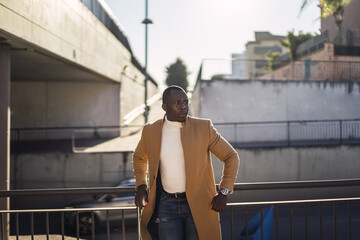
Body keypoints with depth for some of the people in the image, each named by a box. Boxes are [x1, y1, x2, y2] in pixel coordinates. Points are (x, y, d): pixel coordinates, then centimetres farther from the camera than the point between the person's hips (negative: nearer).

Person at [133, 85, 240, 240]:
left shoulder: (203, 127, -3)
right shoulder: (151, 131, 3)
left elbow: (231, 157, 3)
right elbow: (139, 157, 24)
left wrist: (224, 192, -6)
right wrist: (140, 185, 12)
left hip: (198, 204, -1)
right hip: (166, 205, 2)